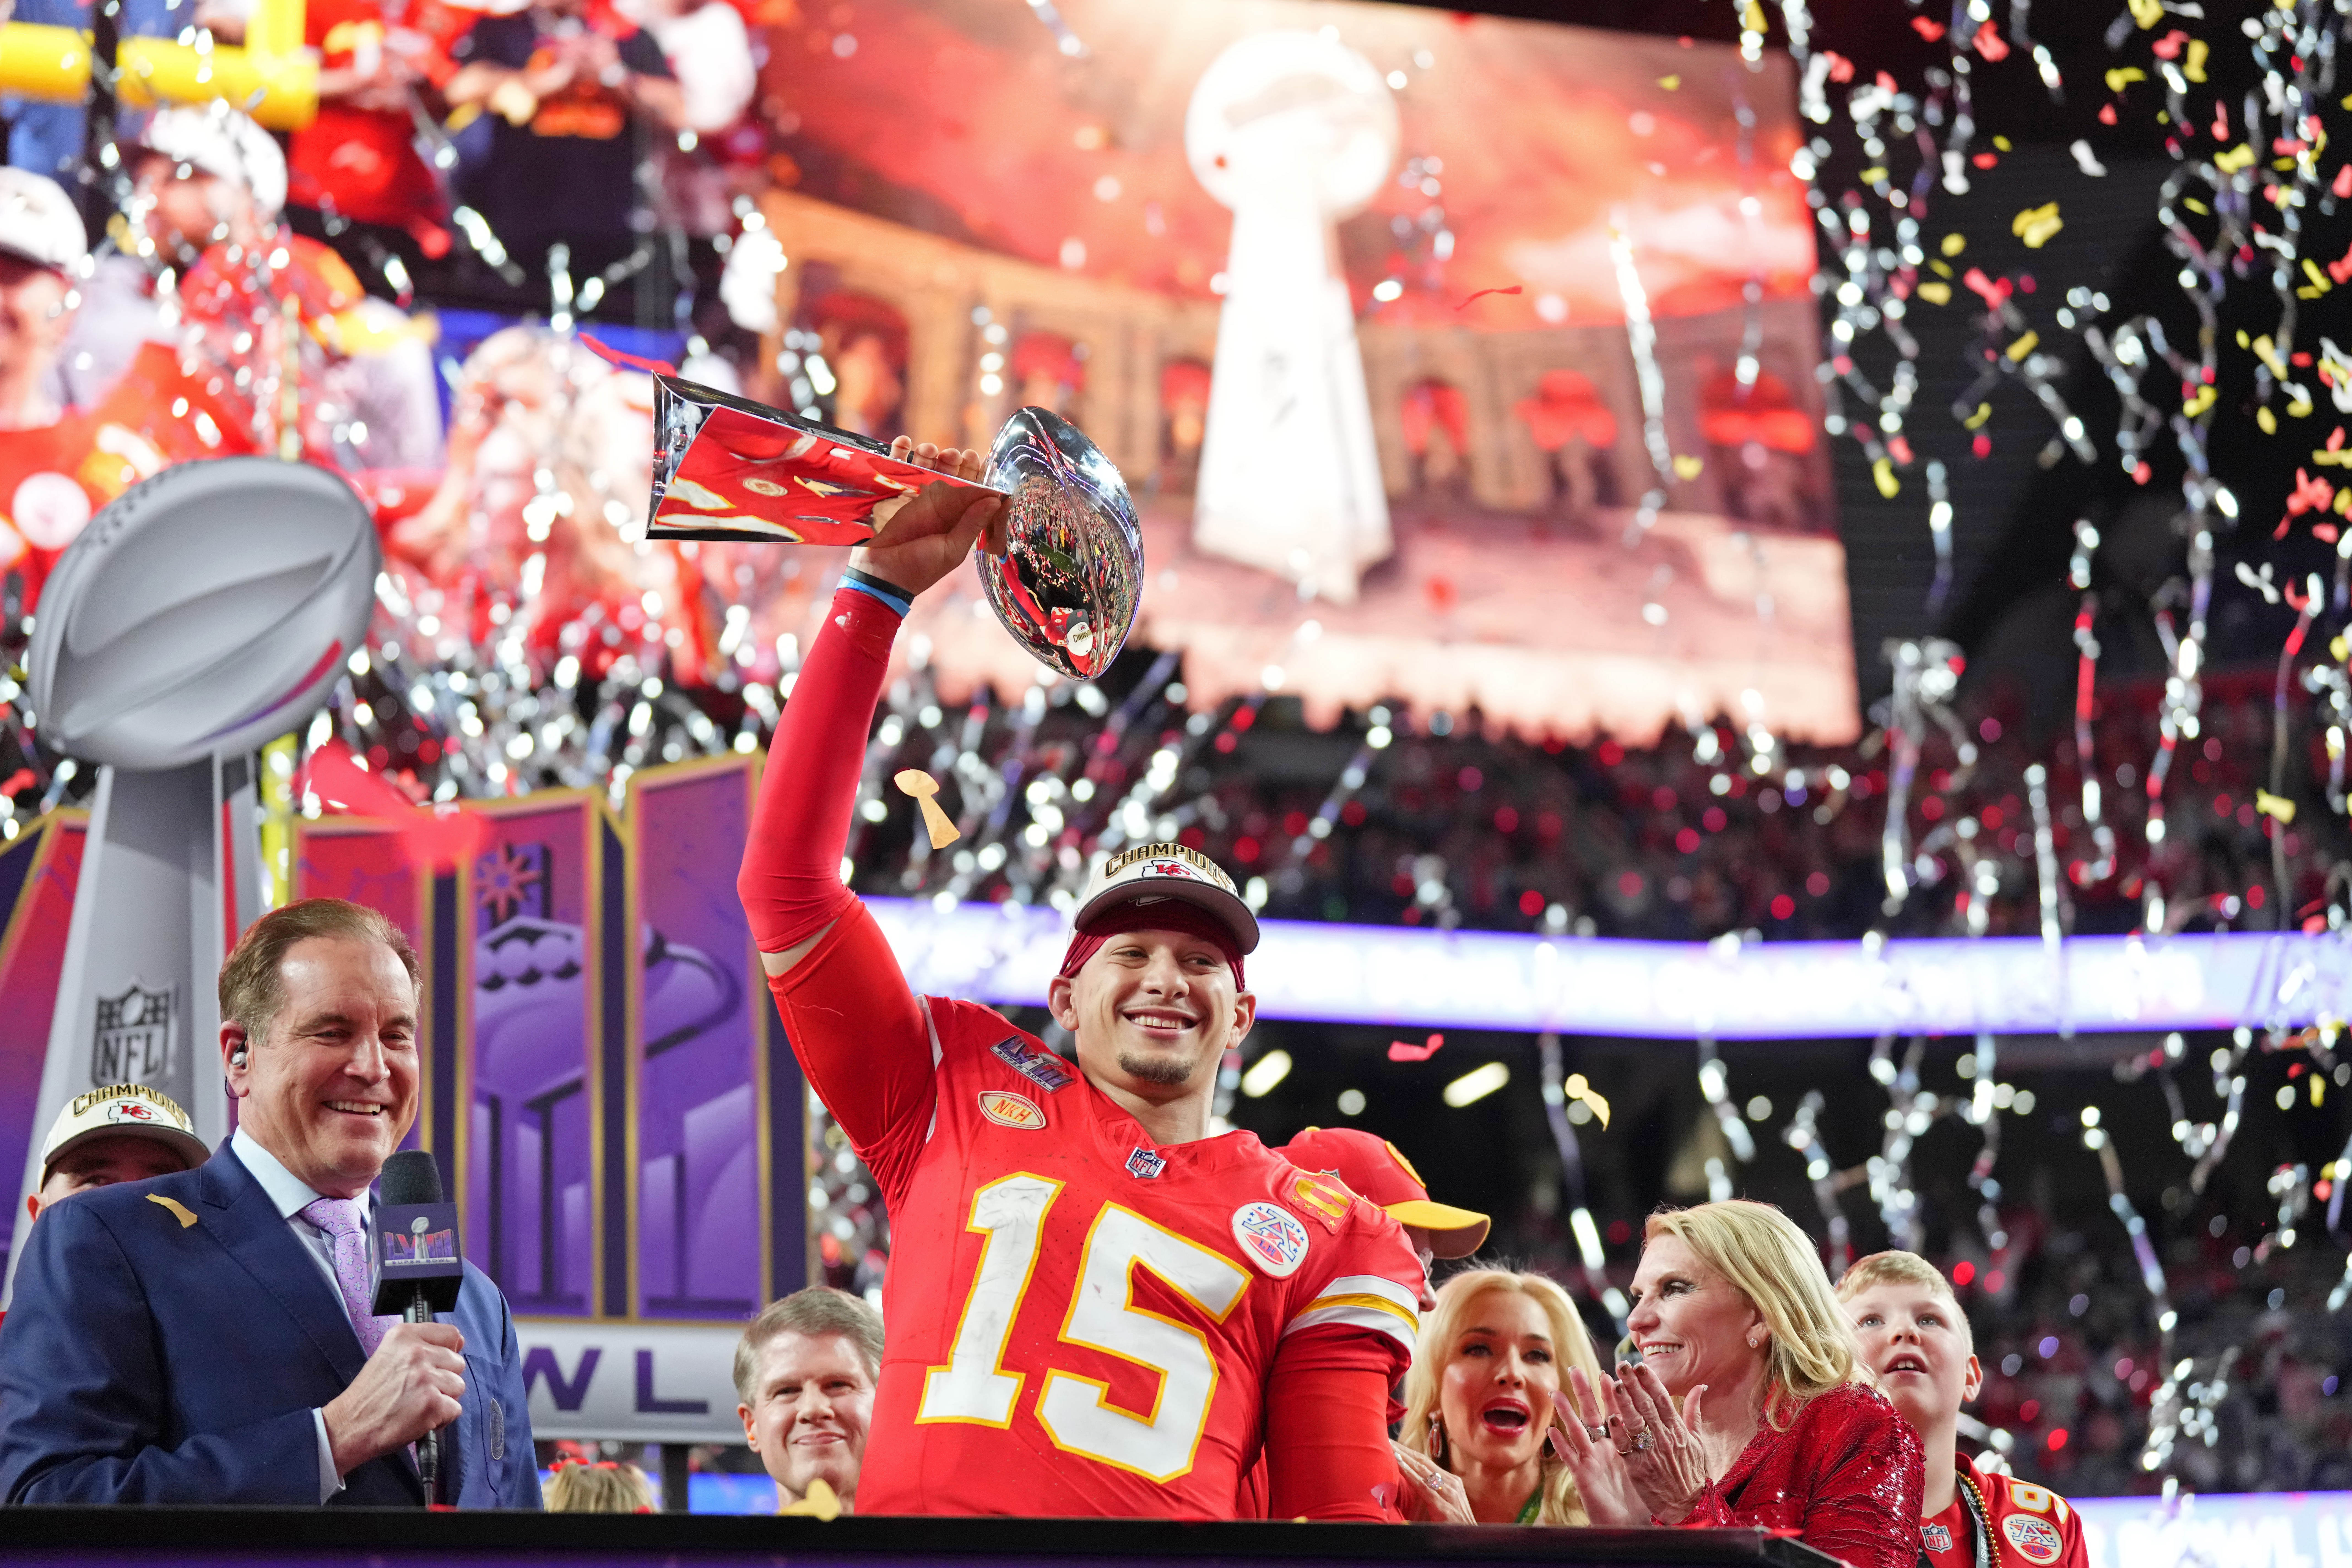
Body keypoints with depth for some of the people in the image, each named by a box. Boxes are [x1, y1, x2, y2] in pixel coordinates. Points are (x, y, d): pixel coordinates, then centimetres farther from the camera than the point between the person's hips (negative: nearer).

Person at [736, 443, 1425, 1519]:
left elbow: (1347, 1508, 14)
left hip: (1173, 1511, -1)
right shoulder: (961, 1093, 21)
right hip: (919, 1509, 1)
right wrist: (877, 589, 16)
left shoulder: (1326, 1233, 18)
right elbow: (787, 877, 18)